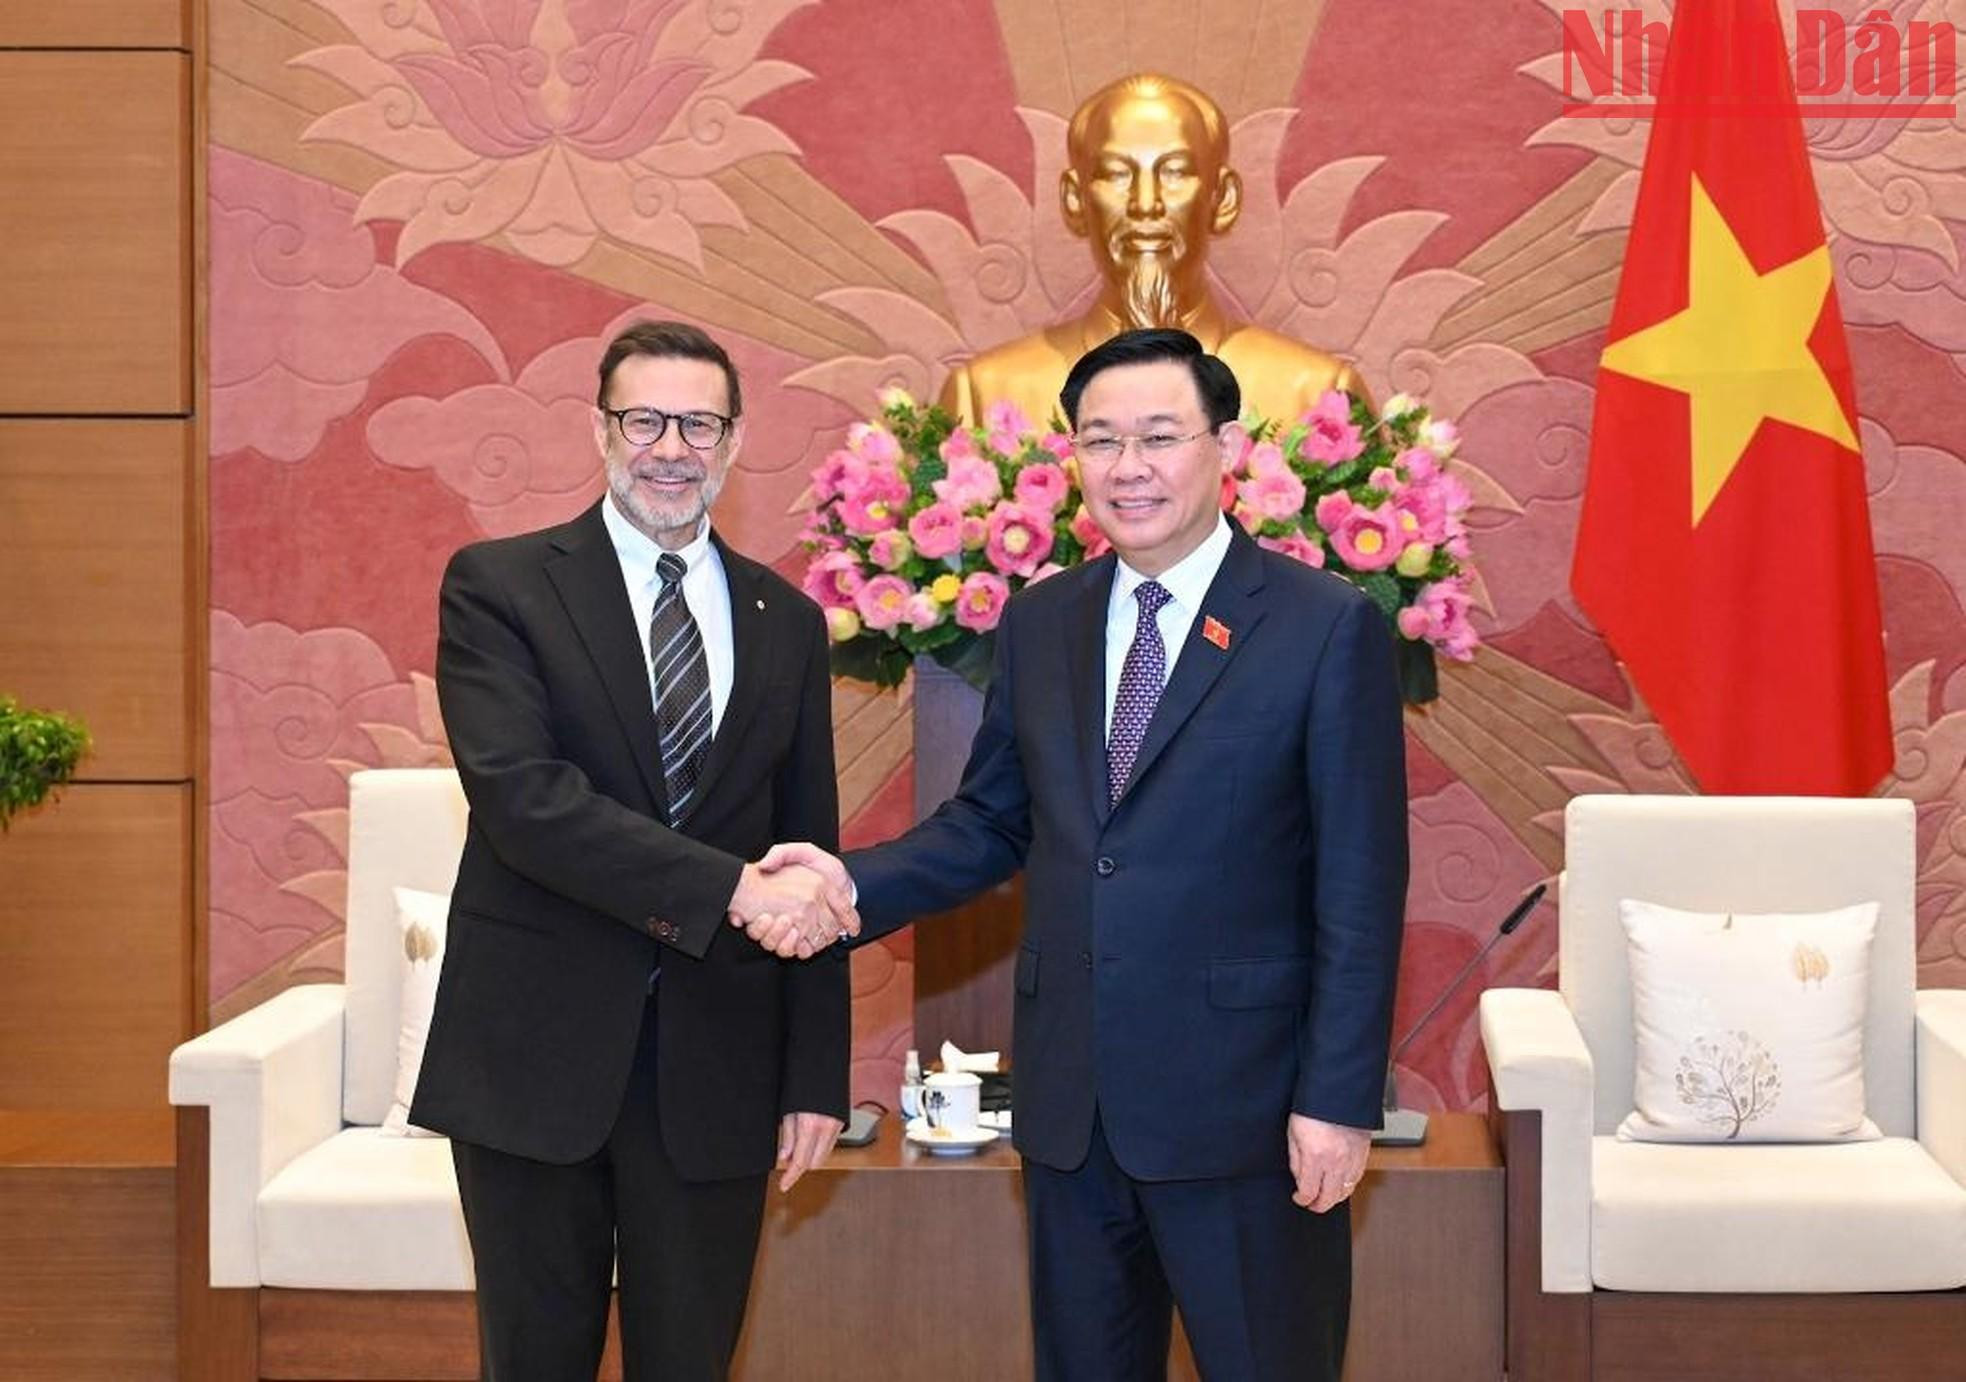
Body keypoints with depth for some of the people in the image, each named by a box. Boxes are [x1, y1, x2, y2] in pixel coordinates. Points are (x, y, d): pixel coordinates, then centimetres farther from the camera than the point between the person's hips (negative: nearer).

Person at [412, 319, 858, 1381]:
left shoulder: (787, 622, 9)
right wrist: (731, 888, -23)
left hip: (716, 1066, 3)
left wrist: (817, 1077, 6)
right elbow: (520, 795, -18)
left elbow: (811, 866, 10)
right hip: (536, 1053, -3)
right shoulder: (498, 586, -3)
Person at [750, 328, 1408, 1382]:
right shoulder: (1038, 624, 8)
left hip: (1239, 1098, -5)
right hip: (1070, 1099, 5)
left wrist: (1340, 1098, -12)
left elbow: (1360, 887, -9)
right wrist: (855, 884, -7)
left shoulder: (1328, 628, -8)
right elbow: (989, 823, 12)